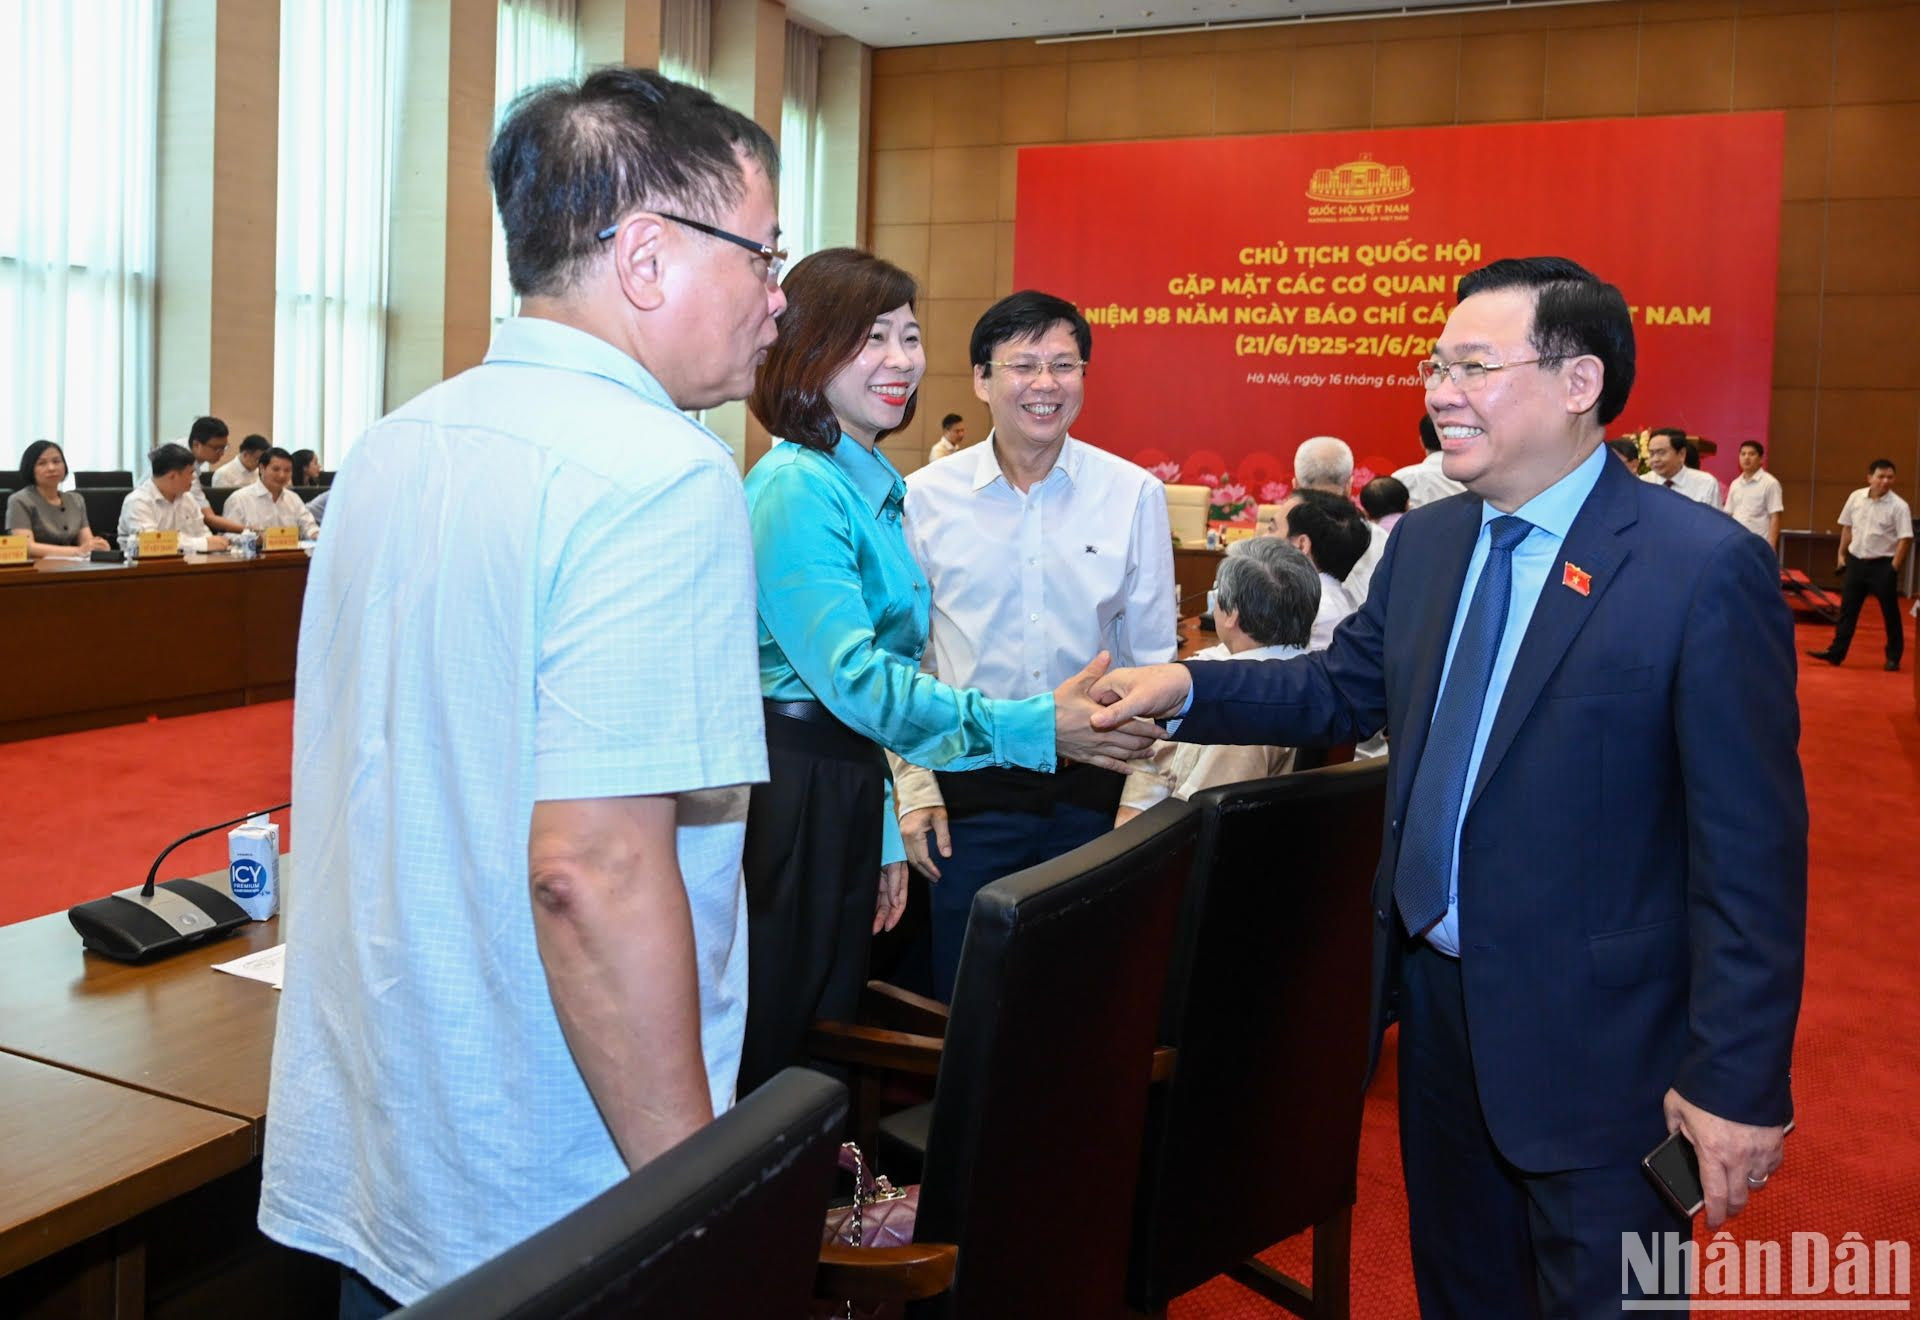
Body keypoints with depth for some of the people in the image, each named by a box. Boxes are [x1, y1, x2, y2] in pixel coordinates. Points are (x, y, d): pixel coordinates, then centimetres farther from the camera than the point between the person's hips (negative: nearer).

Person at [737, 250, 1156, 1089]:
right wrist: (1035, 727, -27)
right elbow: (851, 675, -23)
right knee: (770, 1057, 1)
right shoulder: (798, 486, -15)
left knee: (832, 1025, 16)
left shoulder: (876, 485, 14)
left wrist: (885, 834, 20)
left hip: (847, 786, 9)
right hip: (789, 788, -9)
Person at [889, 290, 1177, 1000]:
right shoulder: (924, 497, -1)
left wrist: (1143, 795, 2)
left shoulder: (1135, 495, 0)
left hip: (1092, 784, 1)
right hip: (969, 786, 0)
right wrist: (913, 787, 0)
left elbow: (1153, 660, 5)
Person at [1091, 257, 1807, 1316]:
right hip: (1434, 994, 6)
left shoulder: (1703, 568, -18)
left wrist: (1737, 1080, -17)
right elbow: (1343, 689, 12)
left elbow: (1751, 843, -17)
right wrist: (1187, 687, -5)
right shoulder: (1424, 542, 4)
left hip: (1595, 1040, -6)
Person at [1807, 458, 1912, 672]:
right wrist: (1842, 554, 11)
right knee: (1847, 609, 7)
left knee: (1890, 613, 7)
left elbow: (1906, 539, -13)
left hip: (1882, 565, -4)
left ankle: (1893, 657, 18)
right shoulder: (1856, 497, 1)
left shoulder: (1898, 506, -12)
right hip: (1856, 561, 4)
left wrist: (1894, 567, -16)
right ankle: (1836, 652, 11)